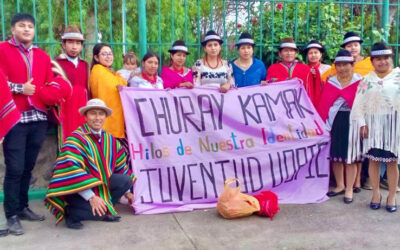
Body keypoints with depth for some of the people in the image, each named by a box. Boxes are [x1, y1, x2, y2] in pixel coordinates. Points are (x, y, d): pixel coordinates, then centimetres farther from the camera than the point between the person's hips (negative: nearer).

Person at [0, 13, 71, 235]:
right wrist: (20, 88, -11)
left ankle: (23, 207, 22)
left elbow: (54, 87, 10)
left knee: (28, 167, 10)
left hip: (39, 118, 5)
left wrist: (34, 90, -5)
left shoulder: (43, 56, 17)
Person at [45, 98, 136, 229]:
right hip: (77, 190, -6)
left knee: (125, 180, -18)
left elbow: (121, 166, 14)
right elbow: (71, 170, -28)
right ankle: (71, 212, -2)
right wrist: (91, 197, -34)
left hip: (101, 184, 6)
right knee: (98, 212, -31)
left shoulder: (110, 139, 4)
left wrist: (126, 192, 17)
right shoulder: (76, 138, -17)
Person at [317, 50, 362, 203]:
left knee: (350, 156, 4)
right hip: (334, 122, 4)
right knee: (335, 155, 10)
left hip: (351, 122, -4)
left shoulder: (360, 82, -4)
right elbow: (323, 105, 5)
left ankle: (349, 189, 16)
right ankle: (339, 186, 28)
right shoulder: (330, 82, 7)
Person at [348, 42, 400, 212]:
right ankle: (376, 193, 20)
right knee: (373, 160, 6)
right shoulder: (367, 79, 8)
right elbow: (358, 104, 4)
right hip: (372, 124, 2)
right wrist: (361, 123, -6)